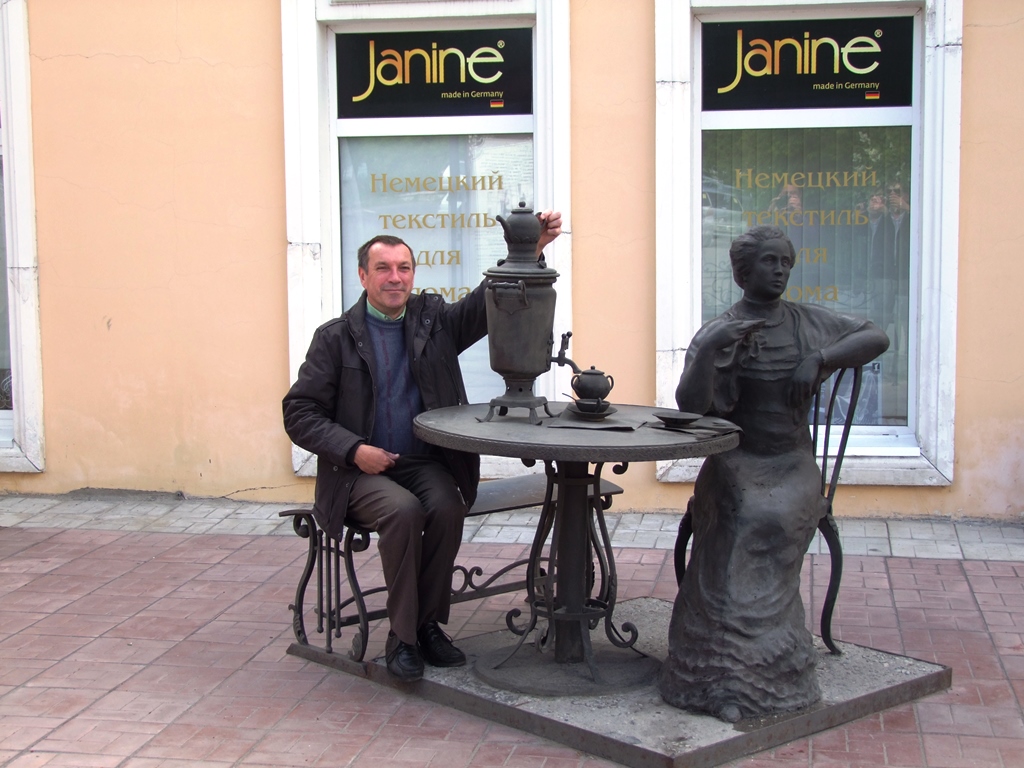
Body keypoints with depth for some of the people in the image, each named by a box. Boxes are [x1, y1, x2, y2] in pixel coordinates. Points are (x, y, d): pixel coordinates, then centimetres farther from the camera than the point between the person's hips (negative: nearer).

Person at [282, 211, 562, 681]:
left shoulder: (434, 321, 10)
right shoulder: (336, 337, 2)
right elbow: (299, 413, 0)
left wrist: (531, 249, -15)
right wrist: (353, 449, -14)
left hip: (425, 463, 3)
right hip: (360, 470, -2)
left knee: (447, 507, -29)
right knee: (403, 510, -32)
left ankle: (429, 624, -11)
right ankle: (401, 637, -17)